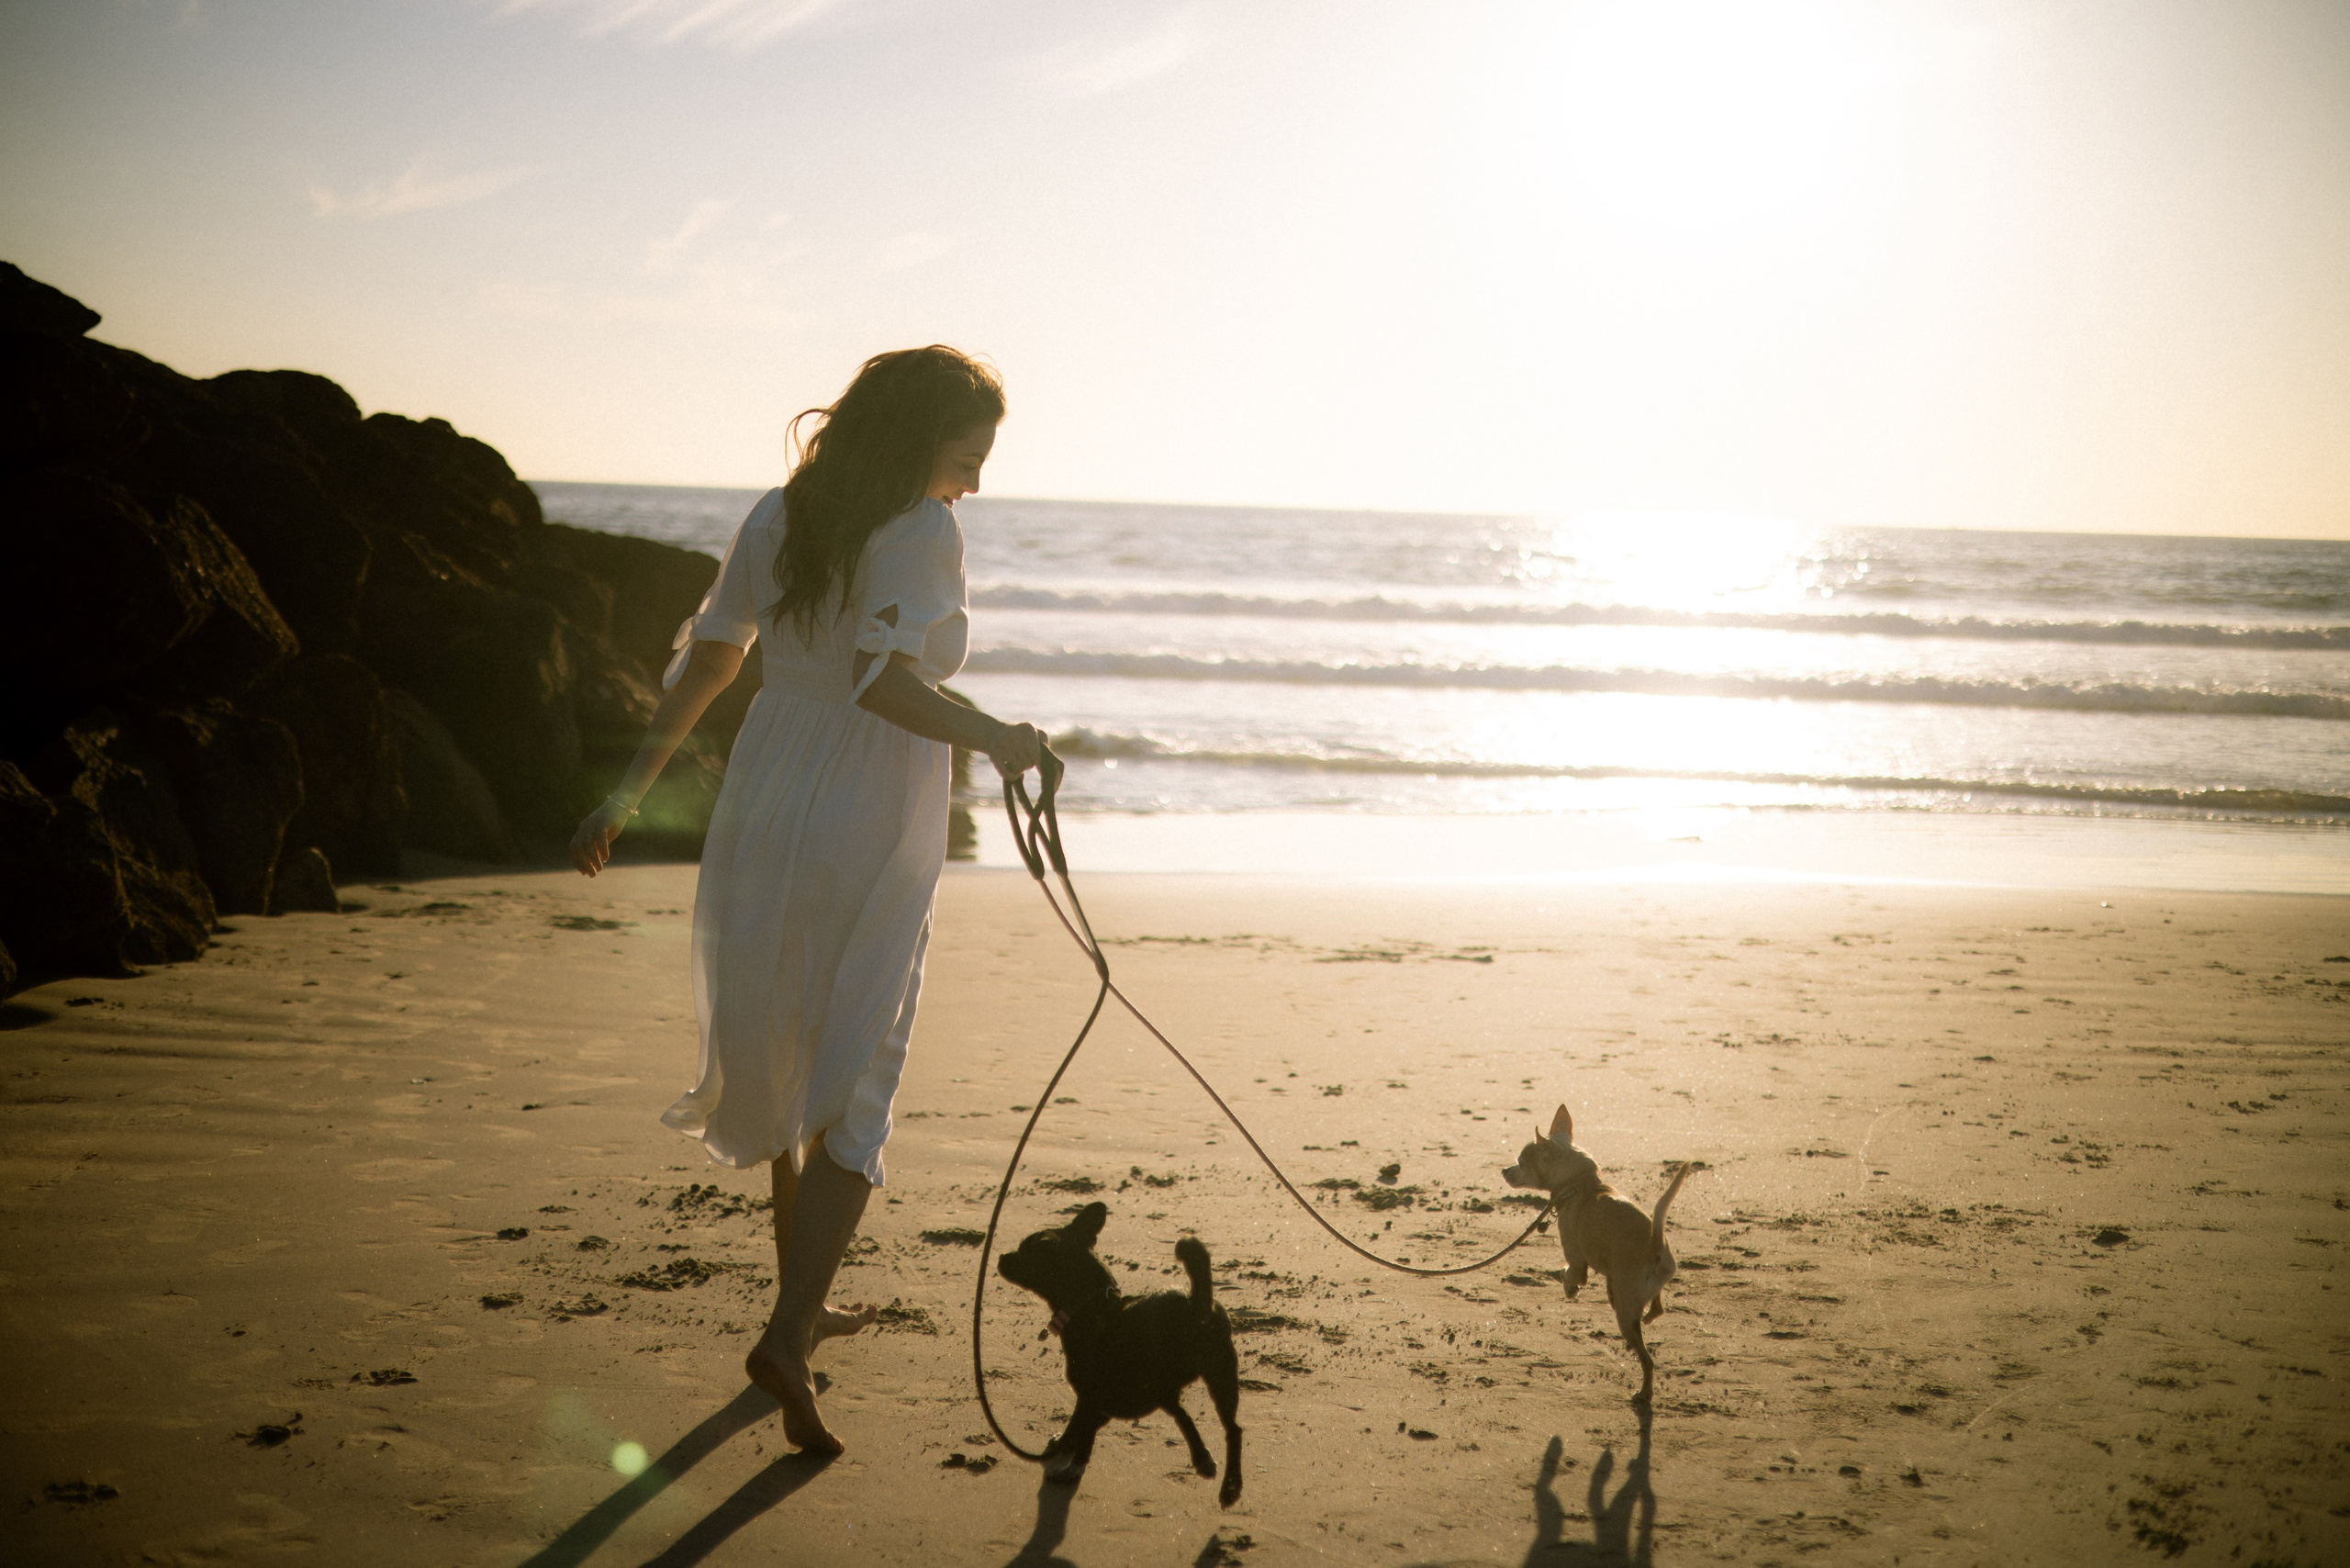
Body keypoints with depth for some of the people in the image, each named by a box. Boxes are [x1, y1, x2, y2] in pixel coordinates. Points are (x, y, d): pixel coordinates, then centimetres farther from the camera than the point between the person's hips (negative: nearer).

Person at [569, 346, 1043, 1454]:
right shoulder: (923, 535, -13)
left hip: (762, 814, 6)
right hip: (872, 835, -6)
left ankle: (804, 1302, 32)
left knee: (787, 1064, 20)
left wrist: (629, 793, 11)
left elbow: (704, 663, 8)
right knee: (853, 1095, 2)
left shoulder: (778, 517, 6)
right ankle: (788, 1336, -10)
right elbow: (882, 680, -27)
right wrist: (993, 739, -14)